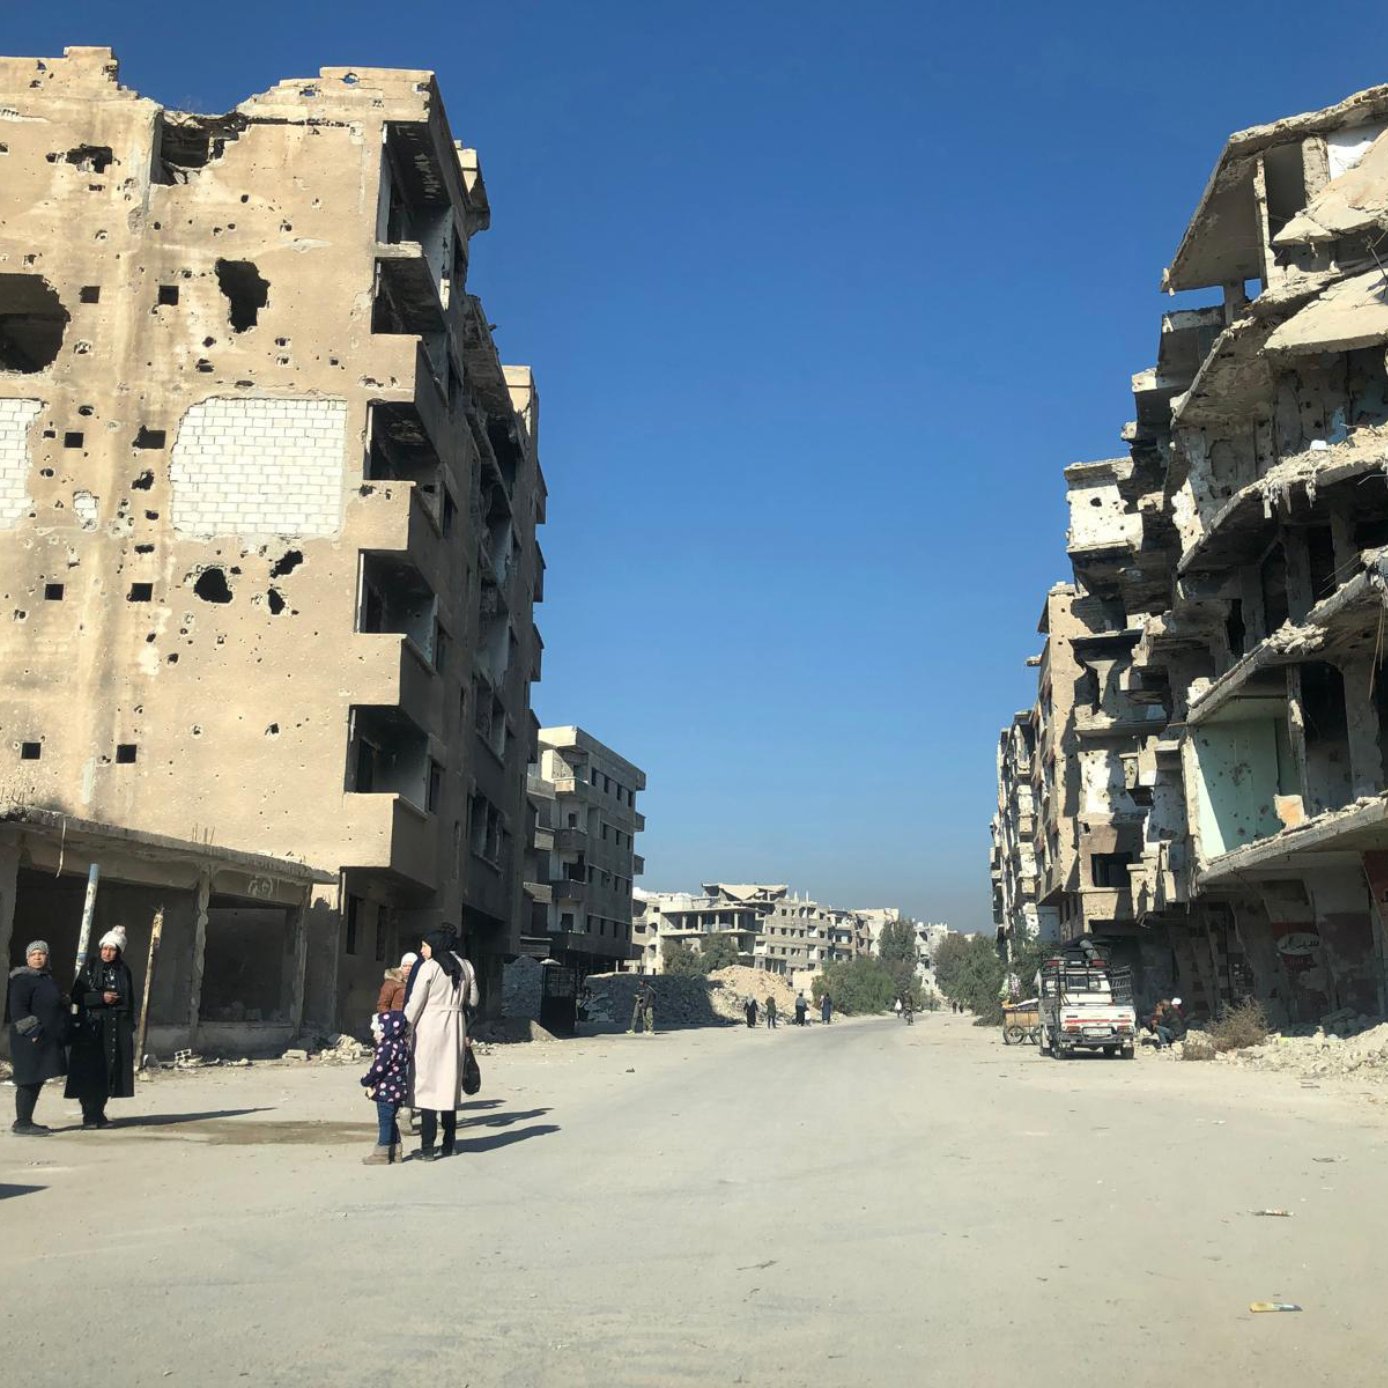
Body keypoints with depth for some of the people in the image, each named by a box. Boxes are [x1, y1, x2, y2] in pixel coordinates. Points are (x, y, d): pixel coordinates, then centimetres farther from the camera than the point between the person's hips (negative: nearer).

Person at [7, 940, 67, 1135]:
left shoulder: (46, 978, 18)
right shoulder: (23, 979, -10)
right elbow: (17, 1009, -18)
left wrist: (61, 1035, 20)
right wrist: (32, 1032, -23)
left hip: (47, 1041, 9)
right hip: (30, 1041, -9)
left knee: (37, 1081, 11)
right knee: (29, 1081, -7)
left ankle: (26, 1121, 17)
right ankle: (22, 1123, -3)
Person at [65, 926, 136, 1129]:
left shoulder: (123, 971, 9)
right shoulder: (89, 968, 1)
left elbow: (130, 1000, 11)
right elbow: (76, 996, -3)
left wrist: (130, 1026, 3)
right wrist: (101, 997, -16)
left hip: (117, 1028, 3)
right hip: (90, 1027, -3)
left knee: (108, 1071, 2)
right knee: (89, 1072, -6)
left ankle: (99, 1112, 12)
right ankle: (89, 1114, 1)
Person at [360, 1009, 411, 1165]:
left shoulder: (387, 1047, -21)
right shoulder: (401, 1044, 9)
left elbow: (378, 1069, -22)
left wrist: (366, 1081, -3)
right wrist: (371, 1082, 10)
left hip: (386, 1091, -9)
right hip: (397, 1089, 9)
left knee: (384, 1121, -1)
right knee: (391, 1120, 18)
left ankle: (381, 1153, 6)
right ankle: (395, 1150, 25)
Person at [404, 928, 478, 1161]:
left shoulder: (429, 967, -9)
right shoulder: (466, 967, 8)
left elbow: (415, 1003, -9)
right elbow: (473, 1000, 14)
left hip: (431, 1027, -5)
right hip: (456, 1028, 6)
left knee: (428, 1084, -2)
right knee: (450, 1086, 11)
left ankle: (427, 1148, -4)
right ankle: (448, 1145, 15)